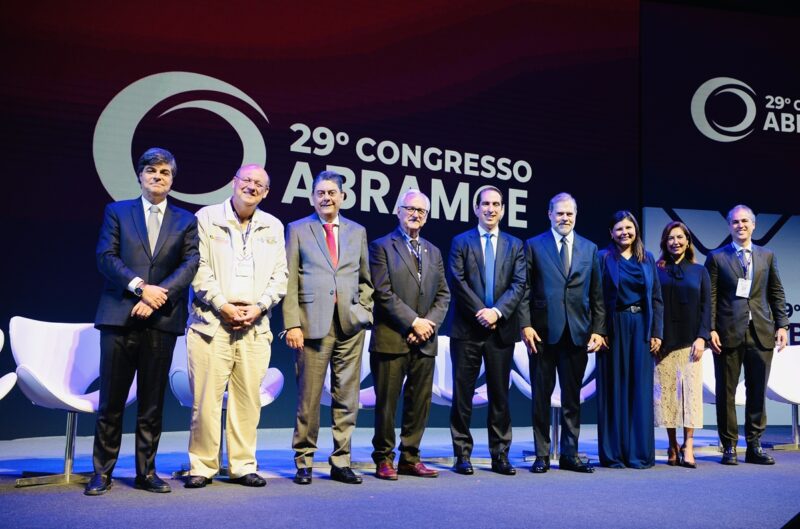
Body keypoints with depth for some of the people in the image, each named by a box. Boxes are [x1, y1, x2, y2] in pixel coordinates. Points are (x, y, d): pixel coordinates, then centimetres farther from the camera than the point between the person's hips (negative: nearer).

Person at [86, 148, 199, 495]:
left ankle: (146, 472, 16)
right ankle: (102, 473, 13)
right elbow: (105, 257, 0)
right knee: (111, 400, 3)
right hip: (119, 316, 0)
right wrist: (140, 287, -13)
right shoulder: (117, 211, 12)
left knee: (152, 402, 6)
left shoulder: (185, 221, 13)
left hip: (161, 320, 1)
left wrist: (159, 295, -13)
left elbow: (191, 264, 1)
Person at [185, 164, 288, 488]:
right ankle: (202, 467, 9)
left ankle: (242, 466, 14)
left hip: (255, 325, 3)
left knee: (248, 399, 4)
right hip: (212, 321, -3)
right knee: (206, 398, -3)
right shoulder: (206, 218, 5)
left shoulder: (273, 227, 14)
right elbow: (199, 268, -2)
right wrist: (222, 305, -10)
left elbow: (280, 274, 9)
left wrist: (259, 306, -5)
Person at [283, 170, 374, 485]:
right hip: (313, 323, -2)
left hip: (351, 324, 3)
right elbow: (290, 281, 1)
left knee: (347, 397, 5)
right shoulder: (297, 229, 7)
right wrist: (292, 324, -7)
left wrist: (364, 311, 5)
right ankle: (304, 462, 13)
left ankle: (341, 462, 15)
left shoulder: (357, 231, 15)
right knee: (309, 397, 0)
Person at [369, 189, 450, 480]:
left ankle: (410, 458, 18)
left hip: (424, 340, 5)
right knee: (387, 402, 1)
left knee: (419, 402, 7)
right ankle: (384, 459, 13)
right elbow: (383, 293, -10)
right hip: (392, 339, -5)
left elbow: (443, 295, 13)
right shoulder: (382, 246, 0)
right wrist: (414, 322, -13)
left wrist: (430, 323, -4)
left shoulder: (433, 252, 17)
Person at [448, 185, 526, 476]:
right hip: (467, 329, -2)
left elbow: (519, 284, 2)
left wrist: (497, 311, -13)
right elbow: (457, 282, -4)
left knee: (500, 394, 7)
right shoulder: (461, 242, 6)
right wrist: (480, 312, -11)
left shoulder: (515, 245, 12)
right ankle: (462, 454, 11)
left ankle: (500, 455, 15)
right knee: (463, 394, 2)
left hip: (501, 329, 2)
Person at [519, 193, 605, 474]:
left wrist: (598, 329, 3)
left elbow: (597, 294, 10)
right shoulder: (534, 245, 4)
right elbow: (525, 290, -1)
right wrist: (526, 325, -10)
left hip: (578, 333, 3)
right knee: (541, 396, 5)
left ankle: (570, 455, 18)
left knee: (572, 397, 9)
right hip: (544, 332, -2)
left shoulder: (589, 248, 12)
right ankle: (542, 455, 14)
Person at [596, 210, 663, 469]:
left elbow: (656, 298, 10)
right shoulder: (603, 258, 1)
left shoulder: (647, 258, 11)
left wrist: (656, 331, 2)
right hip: (614, 327, -3)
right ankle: (613, 452, 8)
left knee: (641, 388, 3)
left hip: (641, 326, 3)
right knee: (614, 388, 1)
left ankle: (640, 452, 10)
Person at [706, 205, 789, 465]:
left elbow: (777, 294, 12)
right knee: (726, 392, 3)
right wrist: (710, 330, -8)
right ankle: (729, 447, 12)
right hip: (729, 333, -2)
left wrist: (781, 325, 2)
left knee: (758, 391, 7)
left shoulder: (767, 256, 13)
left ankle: (754, 446, 18)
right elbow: (710, 297, -1)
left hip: (761, 333, 3)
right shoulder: (716, 257, 4)